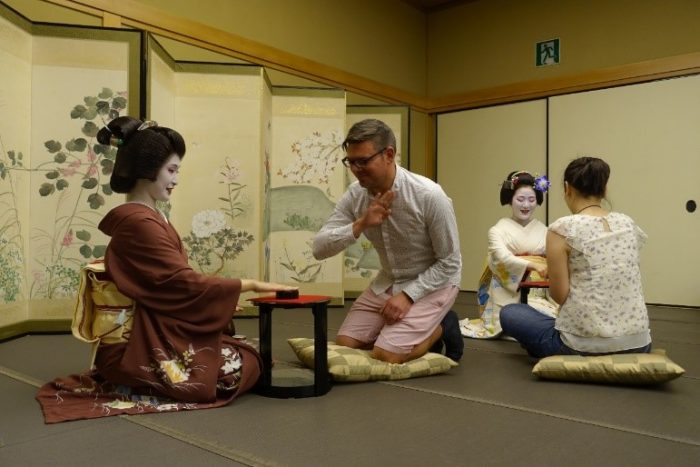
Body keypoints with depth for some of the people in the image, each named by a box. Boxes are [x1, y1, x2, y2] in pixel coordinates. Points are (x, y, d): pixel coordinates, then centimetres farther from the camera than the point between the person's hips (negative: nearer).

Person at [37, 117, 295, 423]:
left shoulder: (147, 217, 12)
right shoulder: (139, 223, -19)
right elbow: (184, 283, -21)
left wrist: (223, 299, 2)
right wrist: (251, 285, -13)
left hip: (158, 335, 10)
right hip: (143, 346, -10)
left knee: (242, 351, 10)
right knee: (245, 366, -7)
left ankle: (132, 381, 11)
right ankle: (135, 386, -3)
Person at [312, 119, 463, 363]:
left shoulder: (429, 196, -26)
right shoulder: (355, 195, -13)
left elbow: (450, 263, -17)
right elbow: (320, 248, -15)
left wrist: (408, 295, -23)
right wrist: (360, 224, -30)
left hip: (433, 282, -5)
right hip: (388, 281, 6)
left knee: (386, 355, -19)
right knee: (344, 346, 1)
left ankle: (441, 328, 8)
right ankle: (420, 332, 17)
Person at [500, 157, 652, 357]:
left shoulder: (562, 229, -12)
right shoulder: (628, 224, 6)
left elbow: (560, 295, -11)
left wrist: (552, 272, 10)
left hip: (584, 343, -7)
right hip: (637, 342, 7)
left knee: (509, 313, 16)